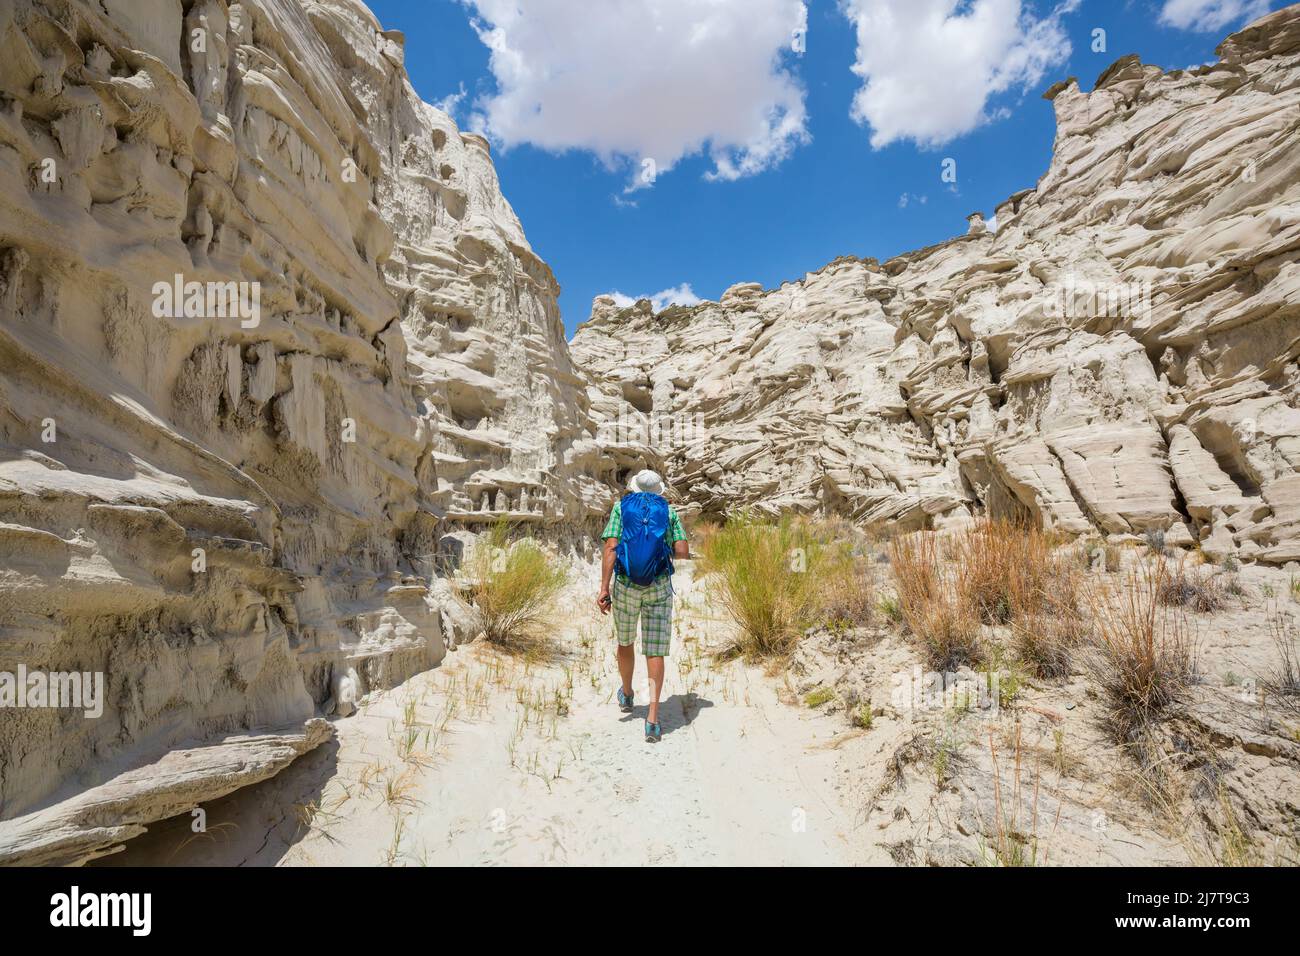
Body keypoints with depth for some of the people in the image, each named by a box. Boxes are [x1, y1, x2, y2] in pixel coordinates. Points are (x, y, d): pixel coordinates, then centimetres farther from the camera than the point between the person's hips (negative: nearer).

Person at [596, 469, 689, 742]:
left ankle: (626, 695, 43)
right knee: (655, 651, 2)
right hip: (659, 587, 0)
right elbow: (683, 551, -1)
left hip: (625, 586, 0)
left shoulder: (621, 507, 5)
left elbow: (610, 548, -8)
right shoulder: (668, 510, 7)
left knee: (625, 642, 22)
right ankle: (652, 717, -7)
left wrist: (604, 588, -10)